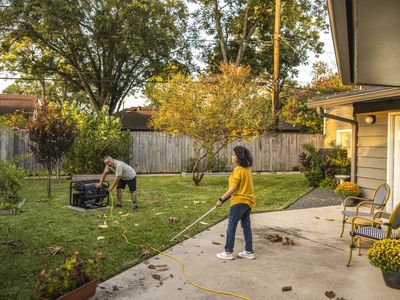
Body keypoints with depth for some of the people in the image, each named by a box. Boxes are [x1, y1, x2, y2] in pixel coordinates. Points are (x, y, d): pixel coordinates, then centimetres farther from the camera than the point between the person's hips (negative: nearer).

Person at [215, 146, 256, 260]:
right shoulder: (247, 169, 10)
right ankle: (249, 252, 22)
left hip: (239, 202, -9)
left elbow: (233, 188, -21)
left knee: (231, 227, 1)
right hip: (248, 201, 9)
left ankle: (228, 252, 9)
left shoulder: (238, 170, -17)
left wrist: (221, 199, -17)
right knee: (246, 227, 14)